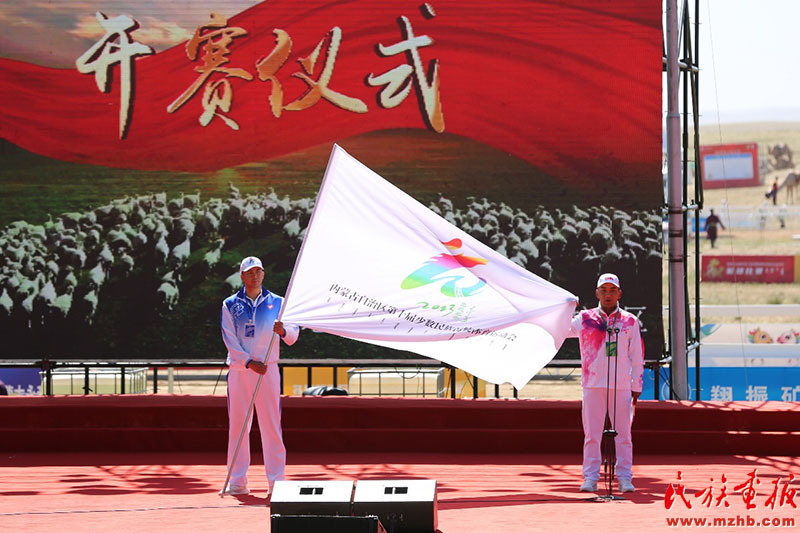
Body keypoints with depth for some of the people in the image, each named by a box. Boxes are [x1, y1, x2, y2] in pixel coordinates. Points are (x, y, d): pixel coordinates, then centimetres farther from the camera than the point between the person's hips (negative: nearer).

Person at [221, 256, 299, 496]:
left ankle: (276, 481, -2)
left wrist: (283, 331, -20)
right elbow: (230, 340, -2)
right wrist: (249, 362, -14)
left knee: (272, 425, -4)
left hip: (268, 370, 0)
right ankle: (237, 481, 5)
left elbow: (293, 336, 3)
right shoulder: (230, 305, 7)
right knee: (237, 425, 0)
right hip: (239, 370, 0)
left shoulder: (276, 303, 9)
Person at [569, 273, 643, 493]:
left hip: (621, 386, 0)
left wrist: (636, 387, 4)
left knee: (623, 434, 0)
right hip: (593, 385, 0)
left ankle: (624, 478, 5)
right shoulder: (584, 319, 8)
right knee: (591, 434, -1)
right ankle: (590, 478, 4)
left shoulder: (630, 322, 8)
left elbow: (637, 357, 8)